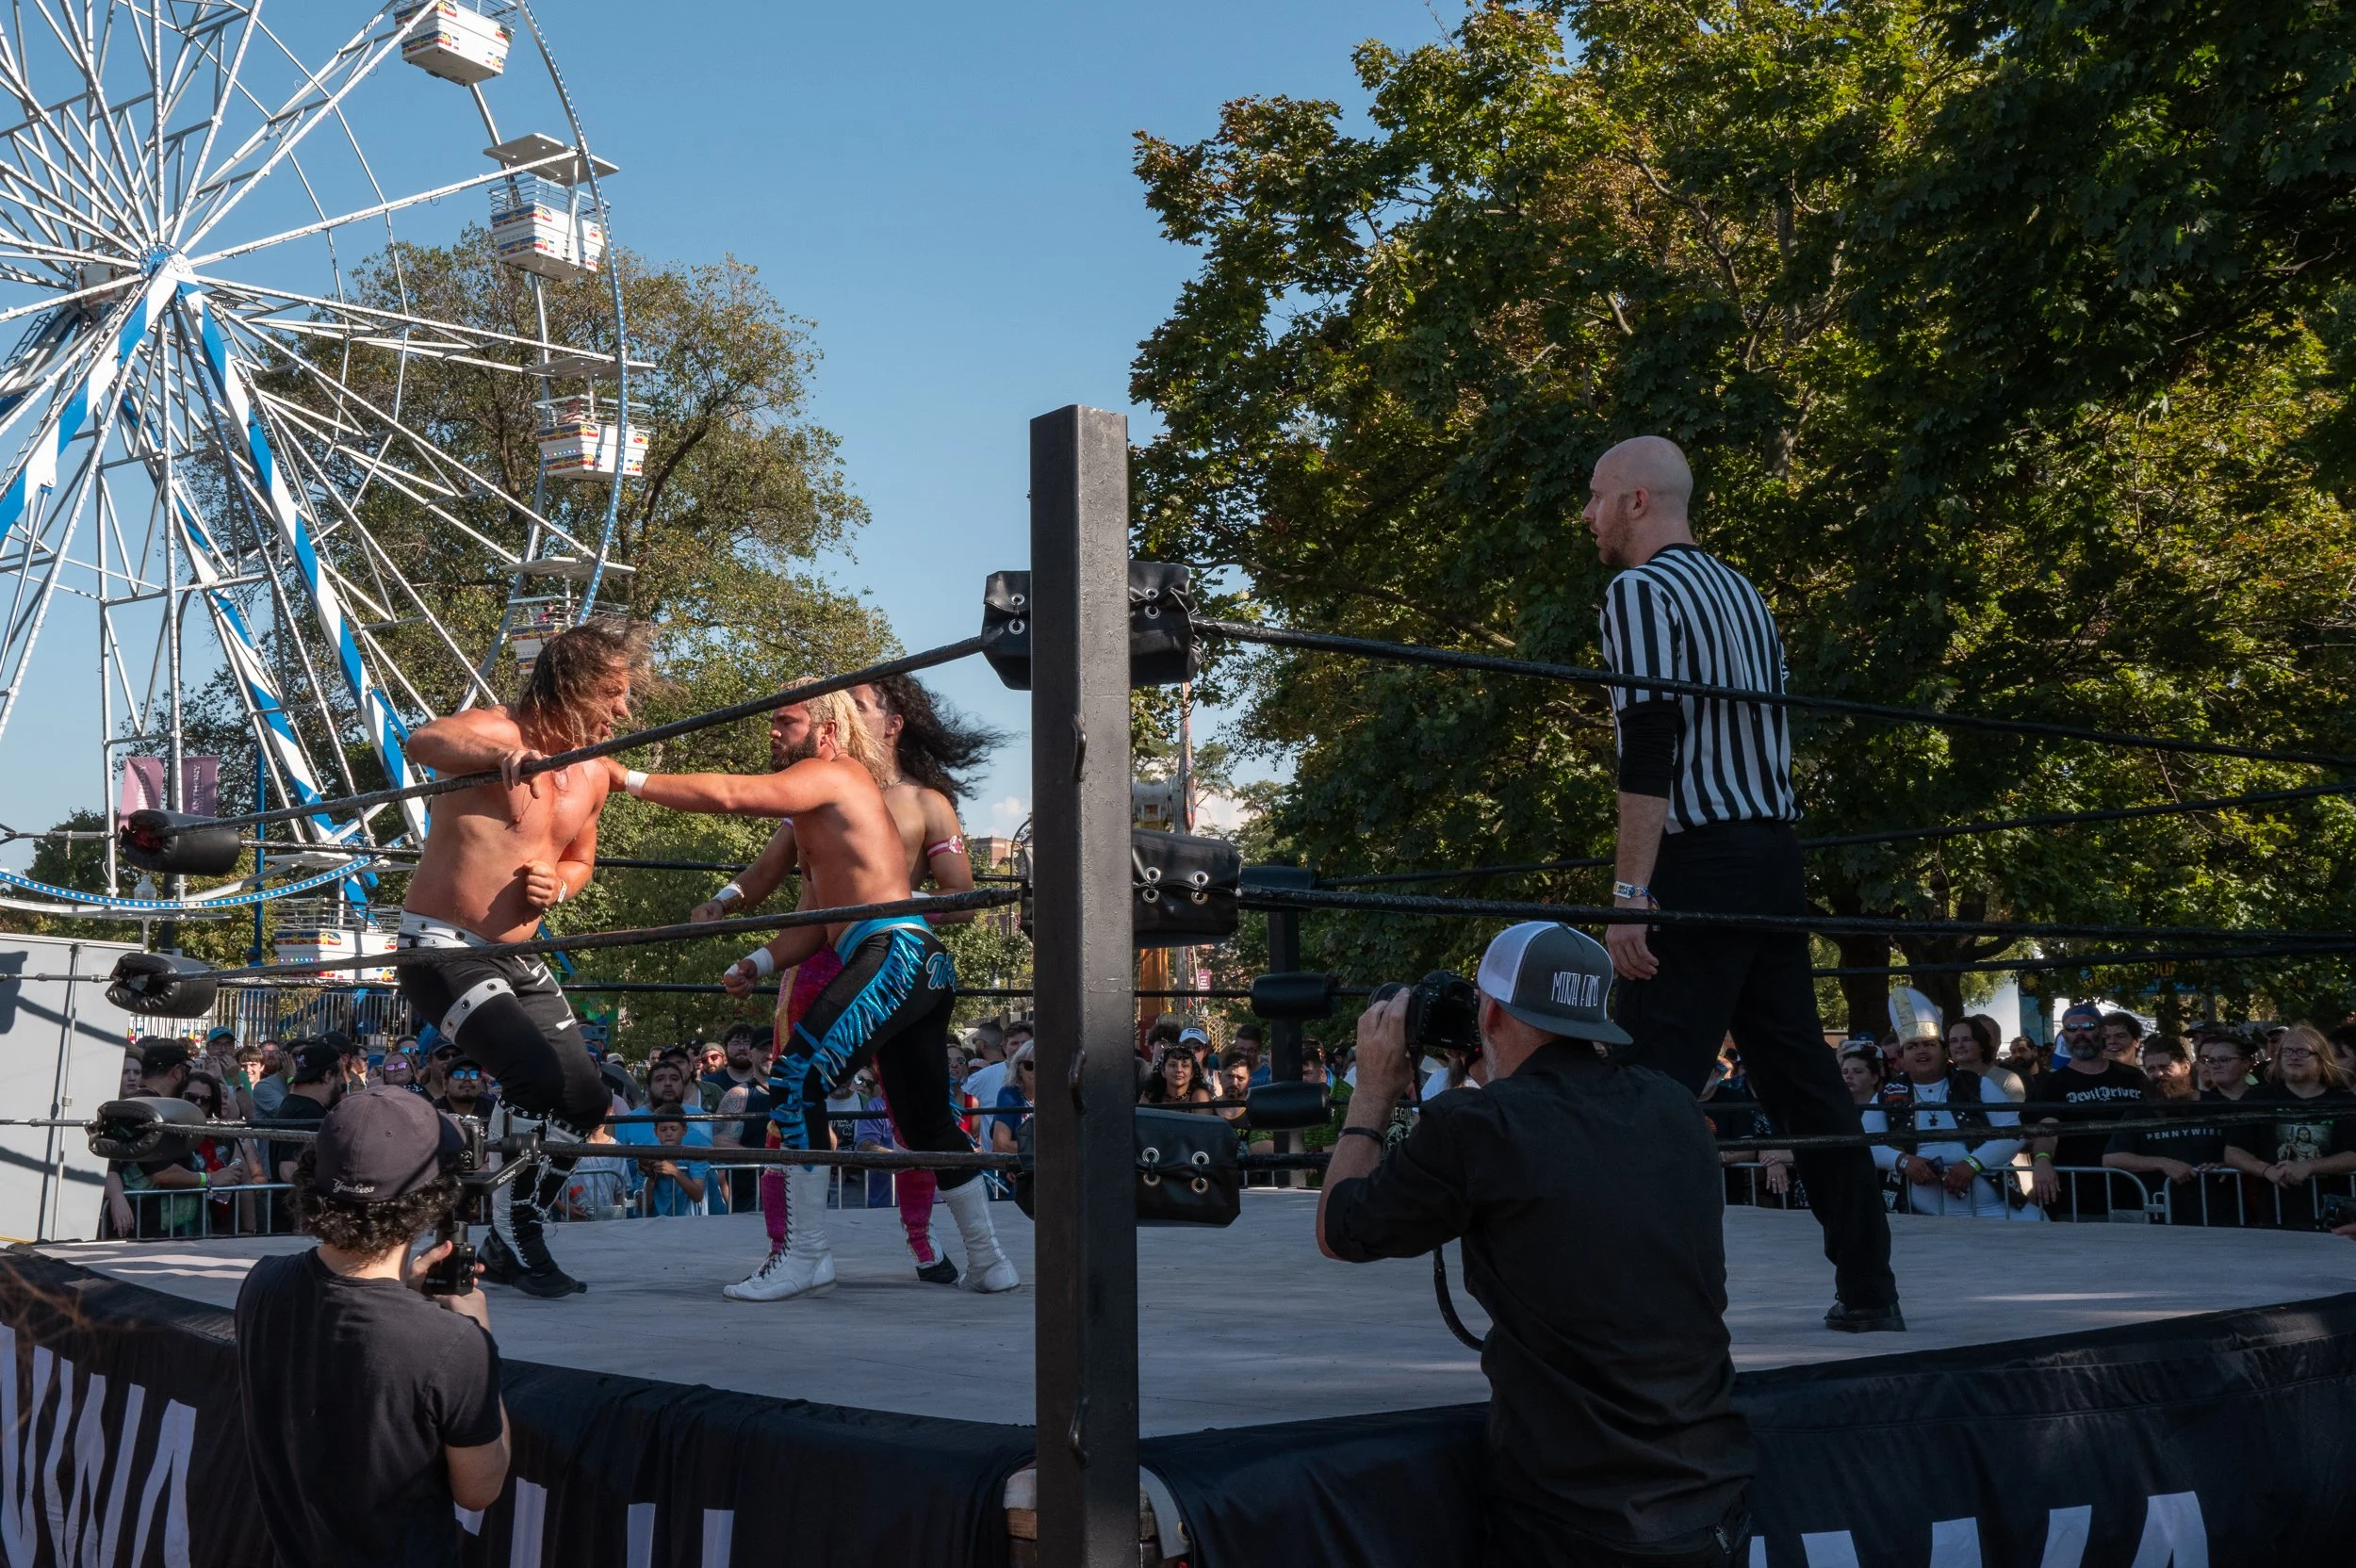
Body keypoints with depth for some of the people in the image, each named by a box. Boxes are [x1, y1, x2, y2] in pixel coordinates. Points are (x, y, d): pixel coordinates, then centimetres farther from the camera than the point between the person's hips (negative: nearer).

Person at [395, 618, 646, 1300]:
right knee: (538, 1075, -25)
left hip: (518, 958, 8)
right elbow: (424, 743, -38)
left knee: (586, 1095, 3)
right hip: (443, 951, -8)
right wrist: (503, 754, -57)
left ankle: (515, 1243, 20)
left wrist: (557, 885, -2)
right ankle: (509, 1238, -7)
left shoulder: (593, 773, 6)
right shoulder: (495, 730, -15)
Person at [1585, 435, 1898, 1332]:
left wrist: (1630, 893, -20)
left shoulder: (1642, 591, -7)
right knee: (1801, 1076, 12)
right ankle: (1868, 1289, 16)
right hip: (1774, 858, 9)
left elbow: (1648, 756, -17)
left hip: (1699, 866, -9)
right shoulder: (1741, 591, 20)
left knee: (1654, 1084, -8)